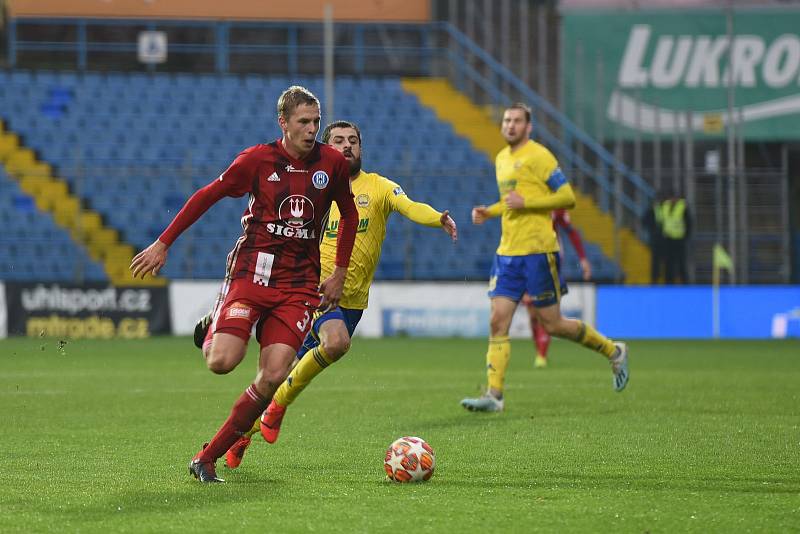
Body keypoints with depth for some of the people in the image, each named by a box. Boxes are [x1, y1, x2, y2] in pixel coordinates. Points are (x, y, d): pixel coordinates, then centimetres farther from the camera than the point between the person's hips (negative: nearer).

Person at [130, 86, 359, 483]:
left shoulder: (332, 163, 3)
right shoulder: (257, 160, -4)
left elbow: (348, 214, 19)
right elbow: (206, 197, 5)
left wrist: (339, 273, 13)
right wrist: (163, 244, 2)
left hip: (299, 284, 2)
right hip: (251, 272, -2)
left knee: (273, 377, -14)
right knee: (222, 362, -21)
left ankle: (208, 457, -3)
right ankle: (211, 333, 20)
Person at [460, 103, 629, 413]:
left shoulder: (538, 156, -9)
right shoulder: (502, 159, 17)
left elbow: (568, 198, -12)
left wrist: (526, 202, -19)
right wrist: (489, 212, 13)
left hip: (537, 251, -7)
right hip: (507, 252, 7)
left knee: (552, 324, 0)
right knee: (497, 321, -5)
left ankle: (613, 352, 21)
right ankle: (494, 395, -7)